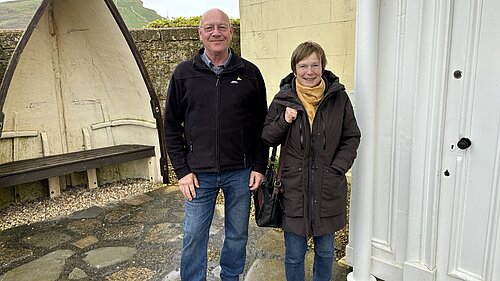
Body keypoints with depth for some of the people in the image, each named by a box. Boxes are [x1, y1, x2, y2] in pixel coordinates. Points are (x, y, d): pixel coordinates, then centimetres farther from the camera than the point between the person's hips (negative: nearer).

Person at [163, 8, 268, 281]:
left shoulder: (250, 73, 1)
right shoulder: (184, 73, 0)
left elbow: (261, 123, 5)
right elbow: (171, 124, 3)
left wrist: (259, 166, 0)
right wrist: (182, 170, -3)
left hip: (240, 172, 1)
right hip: (198, 174, 0)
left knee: (237, 234, 16)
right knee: (194, 237, 10)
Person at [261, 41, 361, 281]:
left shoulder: (338, 96, -2)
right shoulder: (283, 98, -2)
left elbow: (352, 137, 5)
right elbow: (266, 139, 2)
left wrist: (337, 168, -7)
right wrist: (284, 121, -17)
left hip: (329, 188, 1)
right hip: (293, 187, -1)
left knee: (325, 252, 20)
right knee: (294, 255, 13)